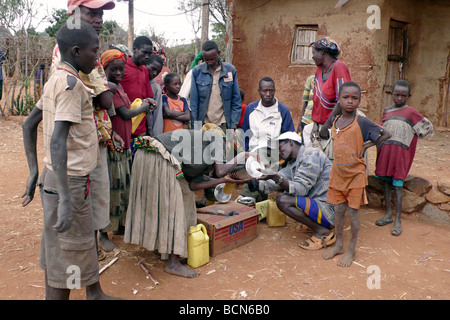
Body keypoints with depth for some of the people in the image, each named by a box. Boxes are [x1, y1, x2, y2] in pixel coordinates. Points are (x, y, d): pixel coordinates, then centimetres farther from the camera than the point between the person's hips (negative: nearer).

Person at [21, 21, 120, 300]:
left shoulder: (55, 80, 11)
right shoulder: (71, 83, -17)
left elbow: (28, 125, 17)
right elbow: (57, 140, -27)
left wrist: (35, 171, 18)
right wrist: (65, 199, -31)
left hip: (55, 177, 9)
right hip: (70, 183, -9)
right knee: (67, 261, 2)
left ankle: (95, 294, 39)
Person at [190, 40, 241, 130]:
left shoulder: (230, 70, 2)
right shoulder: (197, 71, 2)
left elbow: (236, 101, 5)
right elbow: (193, 102, 3)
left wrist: (233, 125, -2)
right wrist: (194, 126, -2)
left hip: (223, 124, 0)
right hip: (203, 124, 0)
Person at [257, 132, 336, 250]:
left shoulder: (311, 155, -14)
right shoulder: (293, 163, 15)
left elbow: (300, 189, -23)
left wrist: (276, 177, -29)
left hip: (328, 209, -10)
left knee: (282, 200, -21)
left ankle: (323, 232, -12)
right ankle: (314, 223, 11)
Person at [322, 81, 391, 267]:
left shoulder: (362, 122, -11)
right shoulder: (335, 122, 4)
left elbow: (386, 134, -3)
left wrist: (367, 144, -9)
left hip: (355, 174, -4)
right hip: (337, 173, 5)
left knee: (353, 211, 5)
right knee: (338, 210, 13)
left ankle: (352, 249, 22)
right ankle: (339, 245, 29)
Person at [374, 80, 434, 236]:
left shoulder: (411, 112, 2)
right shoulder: (387, 111, 14)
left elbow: (427, 127, 9)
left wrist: (410, 136, 6)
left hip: (401, 151, -4)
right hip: (385, 150, 4)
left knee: (397, 185, -4)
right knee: (387, 182, 10)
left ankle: (398, 220, 2)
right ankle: (388, 214, 22)